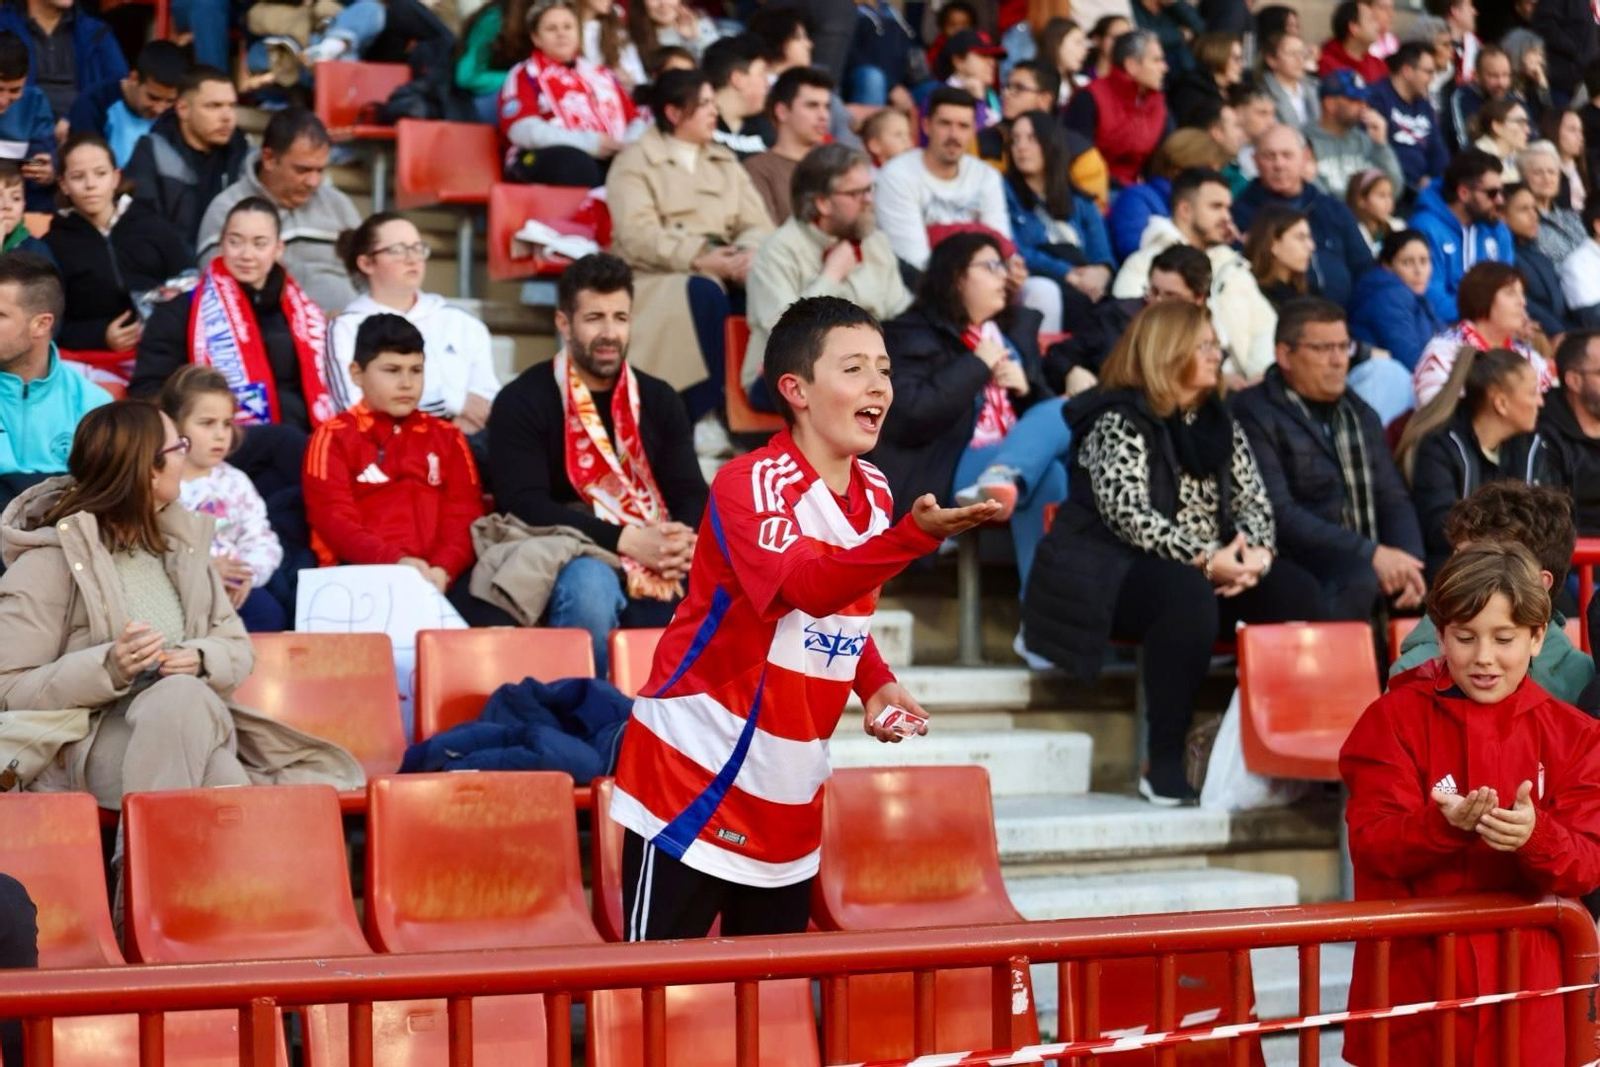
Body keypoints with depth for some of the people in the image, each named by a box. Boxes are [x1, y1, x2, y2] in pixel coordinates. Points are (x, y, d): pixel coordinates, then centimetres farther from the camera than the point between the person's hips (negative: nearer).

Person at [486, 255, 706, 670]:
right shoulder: (522, 402, 1)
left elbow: (691, 493, 10)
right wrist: (627, 541, -21)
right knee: (589, 585, -39)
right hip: (573, 561, -4)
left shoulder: (659, 400, 17)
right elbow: (524, 506, -11)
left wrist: (687, 541, -16)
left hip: (663, 568, 4)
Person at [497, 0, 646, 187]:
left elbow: (637, 122, 22)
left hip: (607, 158, 5)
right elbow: (523, 130, -5)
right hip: (544, 161, -5)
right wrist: (588, 142, -14)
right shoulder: (525, 75, 13)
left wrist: (629, 144, -5)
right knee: (574, 161, -40)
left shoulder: (601, 76, 30)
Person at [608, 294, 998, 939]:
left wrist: (876, 683, 2)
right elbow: (808, 586, -35)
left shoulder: (874, 492, 7)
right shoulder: (750, 483, -17)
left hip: (790, 800, 8)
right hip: (692, 785, -7)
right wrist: (916, 535, -47)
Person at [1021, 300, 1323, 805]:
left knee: (1298, 593, -16)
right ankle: (1164, 763, -34)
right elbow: (1128, 514, -19)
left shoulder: (1219, 424, 16)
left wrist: (1255, 551, -13)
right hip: (1115, 571, -7)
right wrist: (1204, 560, -28)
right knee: (1189, 596, -39)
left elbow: (1253, 500, 10)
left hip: (1212, 568, 7)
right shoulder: (1119, 422, -7)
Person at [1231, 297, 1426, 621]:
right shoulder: (1255, 415, -2)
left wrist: (1405, 563, -6)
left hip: (1374, 565, 7)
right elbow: (1278, 513, -13)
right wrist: (1370, 555, -18)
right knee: (1361, 580, -36)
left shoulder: (1360, 414, 22)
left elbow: (1394, 498, 16)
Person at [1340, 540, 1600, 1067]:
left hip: (1523, 976, 1)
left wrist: (1534, 836, -24)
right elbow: (1371, 845, -8)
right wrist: (1444, 825, -27)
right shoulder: (1395, 718, 1)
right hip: (1412, 972, -1)